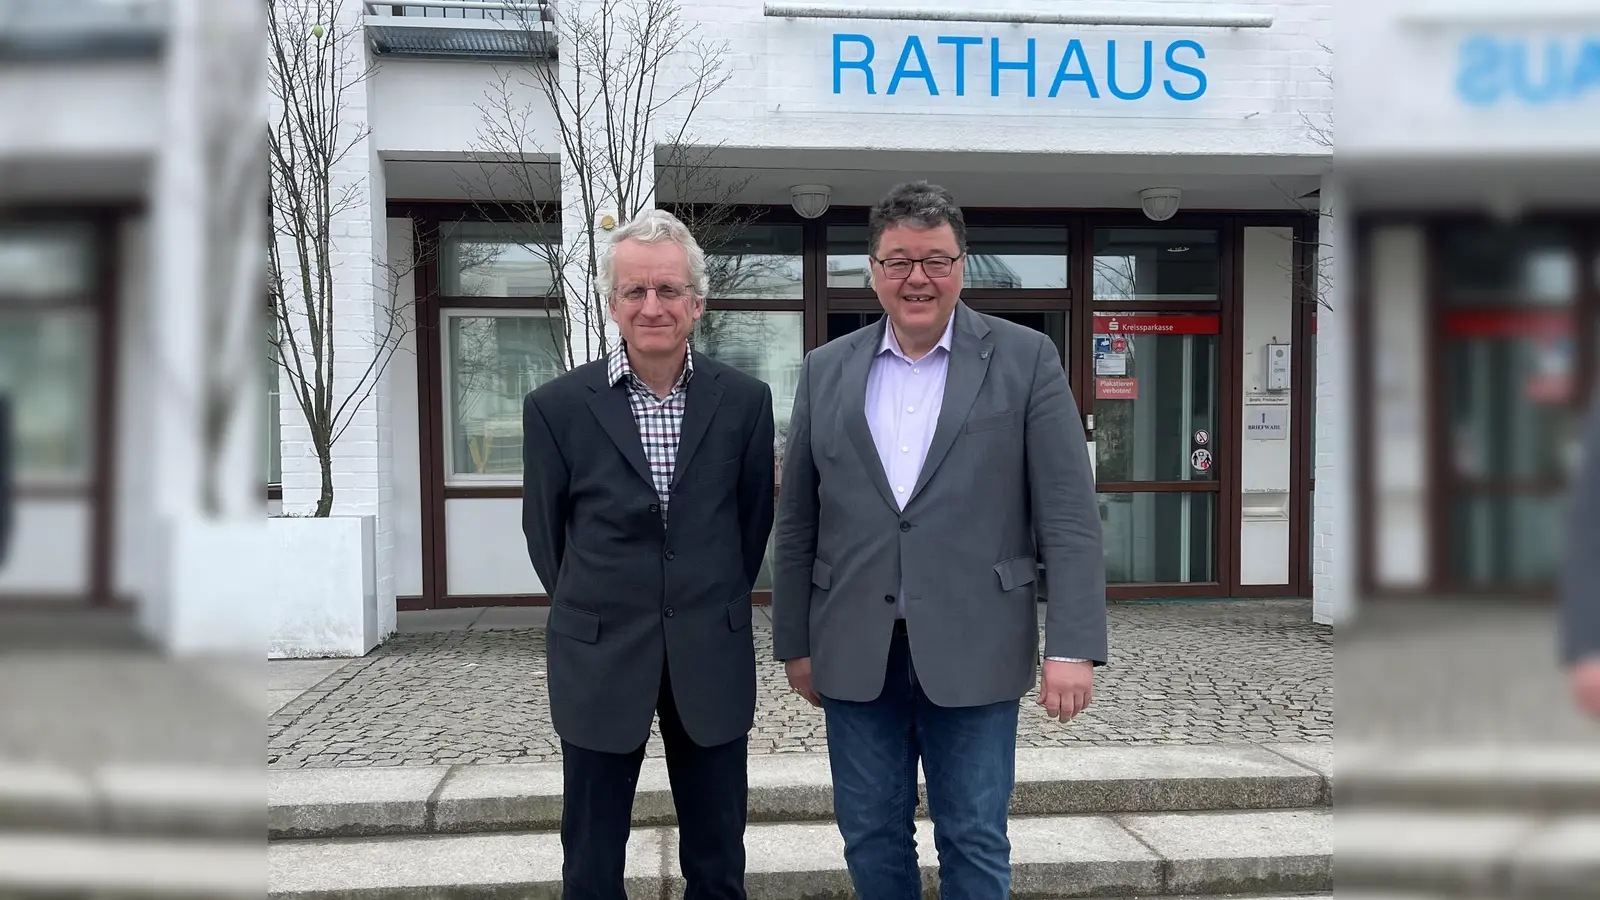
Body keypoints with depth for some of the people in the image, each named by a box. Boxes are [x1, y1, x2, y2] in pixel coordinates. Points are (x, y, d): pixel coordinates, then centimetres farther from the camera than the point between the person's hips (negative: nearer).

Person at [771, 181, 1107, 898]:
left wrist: (1073, 647, -11)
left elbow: (1069, 516, -4)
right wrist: (795, 644, 9)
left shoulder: (1025, 359, 0)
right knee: (870, 838, 12)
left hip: (973, 651, -2)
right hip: (855, 653, 3)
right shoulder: (827, 371, 8)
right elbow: (797, 525, 10)